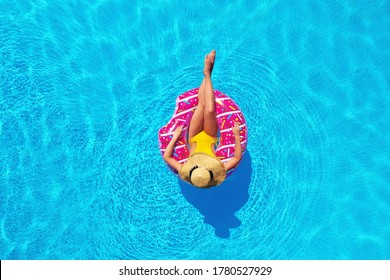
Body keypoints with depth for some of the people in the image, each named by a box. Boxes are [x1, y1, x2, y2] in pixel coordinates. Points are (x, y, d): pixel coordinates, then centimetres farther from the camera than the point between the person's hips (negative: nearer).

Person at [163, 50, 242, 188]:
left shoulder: (185, 172, -36)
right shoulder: (218, 173, -36)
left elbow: (167, 157, -22)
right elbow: (237, 157, -23)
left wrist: (175, 137, -18)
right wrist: (237, 135, -24)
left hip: (194, 138, 1)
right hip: (209, 137, -1)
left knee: (202, 104, -20)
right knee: (209, 110, -30)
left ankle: (207, 73, 7)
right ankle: (207, 73, -6)